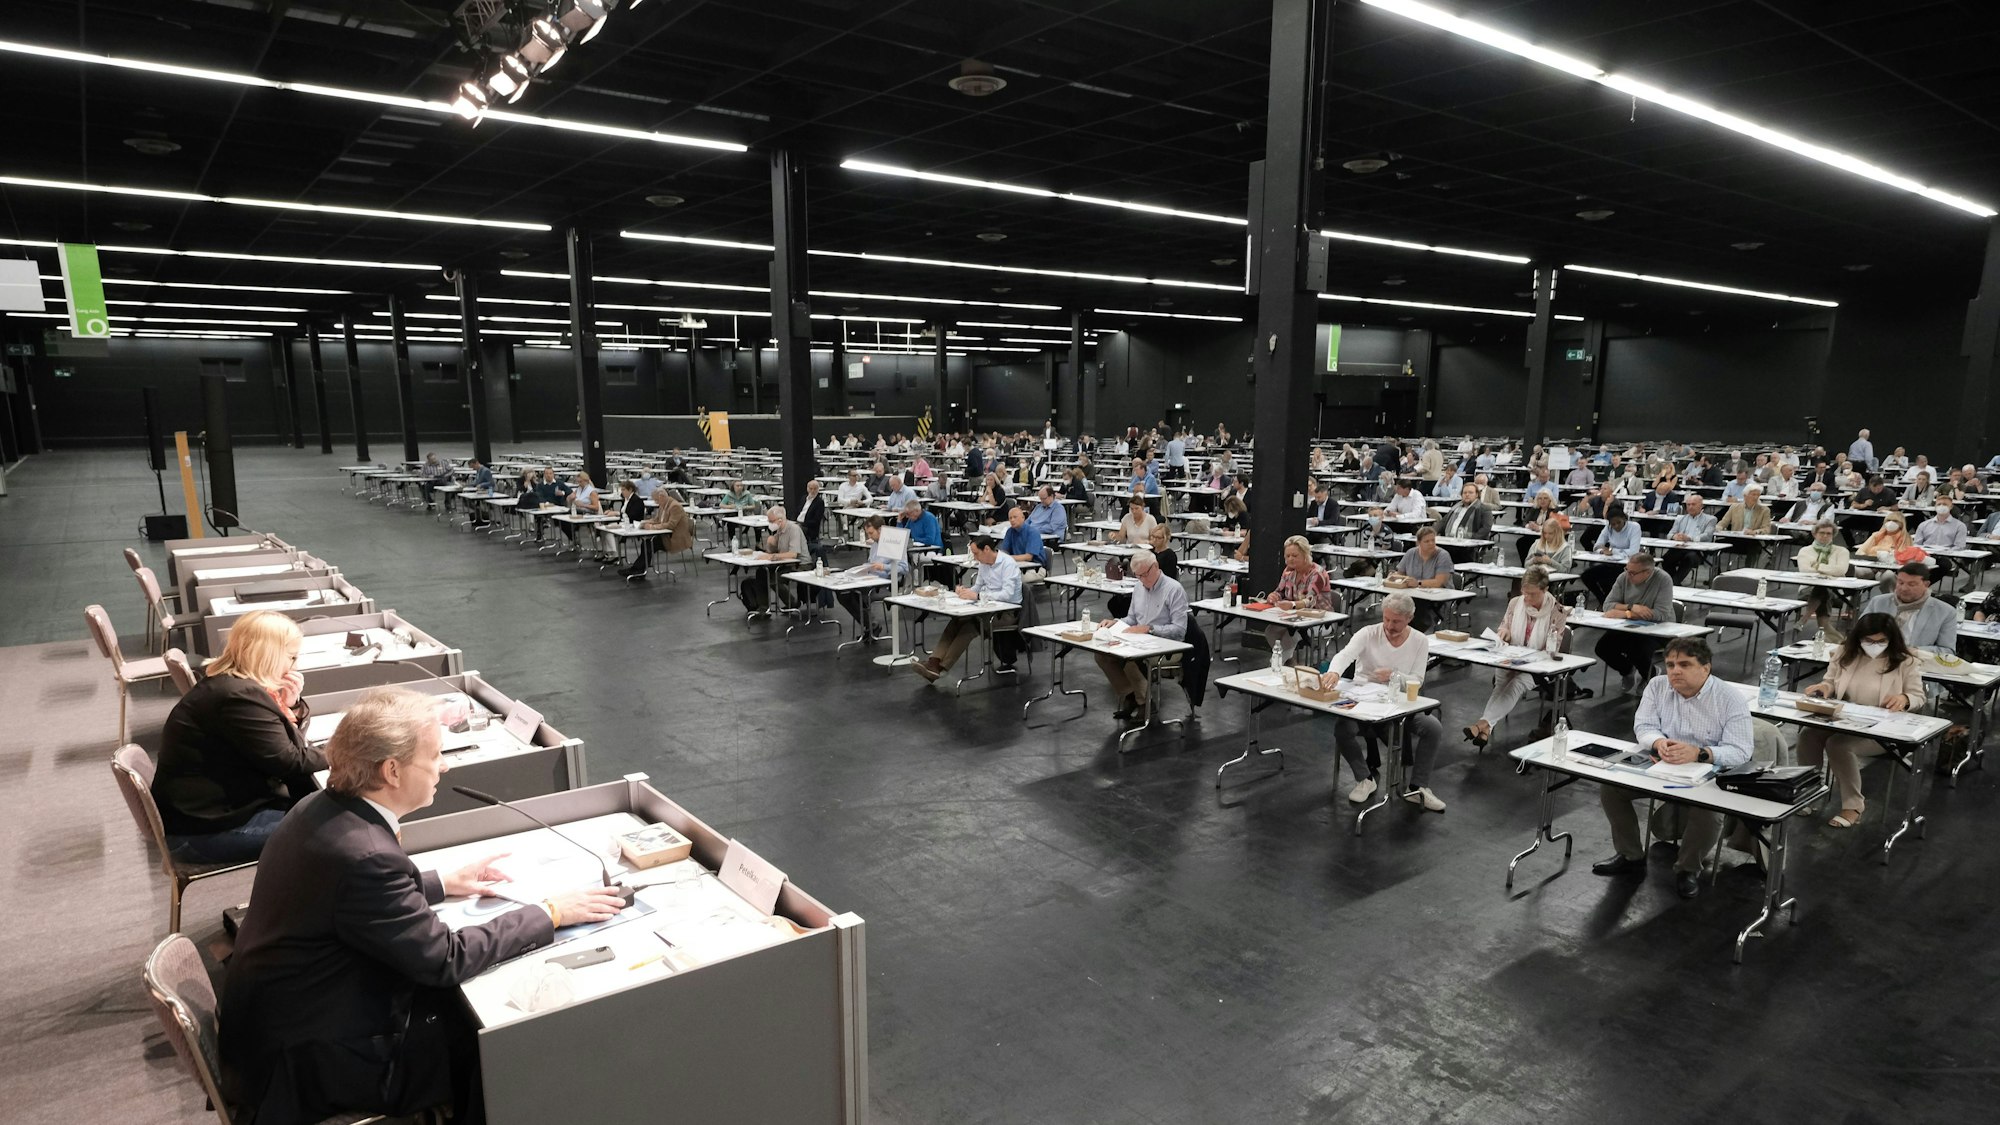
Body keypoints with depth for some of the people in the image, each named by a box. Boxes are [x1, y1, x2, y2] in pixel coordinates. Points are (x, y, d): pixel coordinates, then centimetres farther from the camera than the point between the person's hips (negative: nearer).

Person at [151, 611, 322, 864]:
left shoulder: (226, 680, 7)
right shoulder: (240, 697, -24)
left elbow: (284, 740, 12)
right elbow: (287, 763, -22)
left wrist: (290, 705, -6)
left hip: (201, 806, 10)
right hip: (199, 829, -10)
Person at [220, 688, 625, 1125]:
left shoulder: (322, 809, -5)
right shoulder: (364, 855, -32)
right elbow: (445, 958, -25)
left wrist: (442, 883, 11)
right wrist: (550, 914, -16)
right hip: (310, 1058, -8)